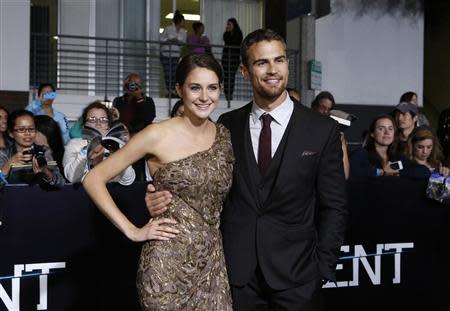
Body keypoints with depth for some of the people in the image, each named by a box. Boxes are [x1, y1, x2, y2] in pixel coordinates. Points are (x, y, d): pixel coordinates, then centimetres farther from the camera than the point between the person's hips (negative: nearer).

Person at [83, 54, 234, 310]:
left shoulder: (225, 136, 5)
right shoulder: (158, 135, -9)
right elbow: (94, 179, -7)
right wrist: (132, 231, -10)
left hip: (213, 261, 5)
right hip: (168, 262, -4)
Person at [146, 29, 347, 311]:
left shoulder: (323, 130, -2)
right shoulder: (227, 125, 4)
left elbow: (333, 207, 0)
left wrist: (323, 269, -5)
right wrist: (163, 199, -9)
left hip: (296, 276, -1)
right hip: (236, 272, 2)